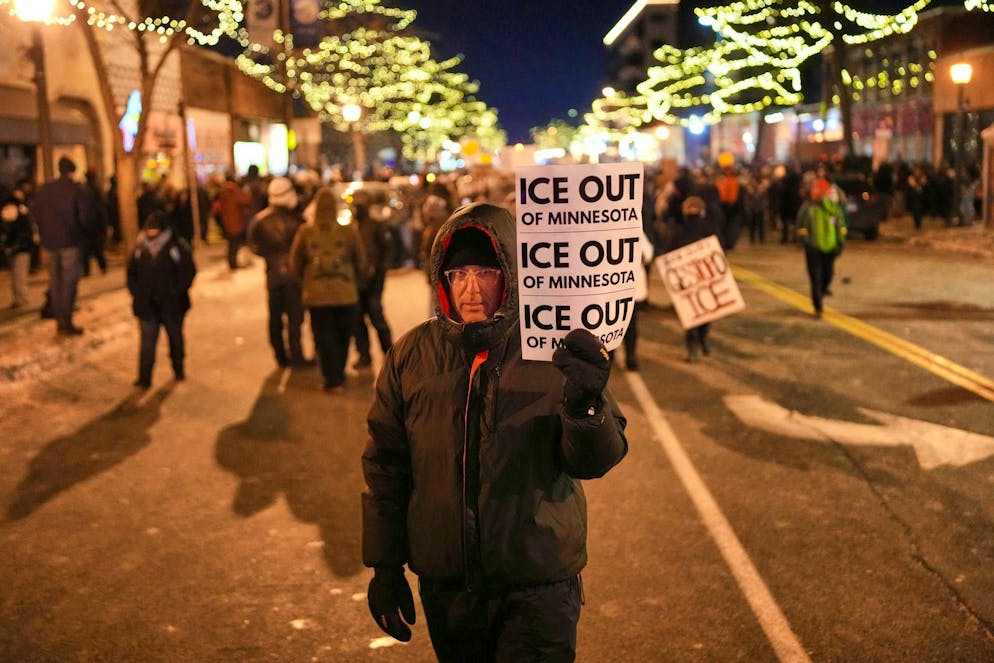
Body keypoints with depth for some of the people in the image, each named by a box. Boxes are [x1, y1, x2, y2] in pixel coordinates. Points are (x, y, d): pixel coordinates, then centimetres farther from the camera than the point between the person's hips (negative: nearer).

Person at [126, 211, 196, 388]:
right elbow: (132, 272, 13)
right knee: (147, 341, -1)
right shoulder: (141, 248, 2)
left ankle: (178, 369, 35)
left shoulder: (178, 247, -10)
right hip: (147, 305, 2)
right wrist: (136, 291, 1)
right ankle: (144, 378, 1)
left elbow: (188, 271, -10)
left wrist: (176, 292, -14)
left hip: (172, 305, -2)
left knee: (175, 337, 16)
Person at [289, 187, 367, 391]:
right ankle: (338, 375, 26)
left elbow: (295, 263, 6)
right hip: (346, 293, 0)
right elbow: (361, 261, 2)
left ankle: (333, 380, 6)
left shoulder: (305, 232, -3)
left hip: (317, 294, 0)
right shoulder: (349, 231, -5)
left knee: (325, 338, 7)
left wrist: (305, 282, 23)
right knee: (343, 337, 16)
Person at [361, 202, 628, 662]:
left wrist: (585, 407, -35)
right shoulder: (412, 354, -3)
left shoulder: (554, 349, -10)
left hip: (539, 583, -2)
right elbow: (385, 466, 4)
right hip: (445, 584, 3)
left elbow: (594, 461, -13)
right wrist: (384, 567, 6)